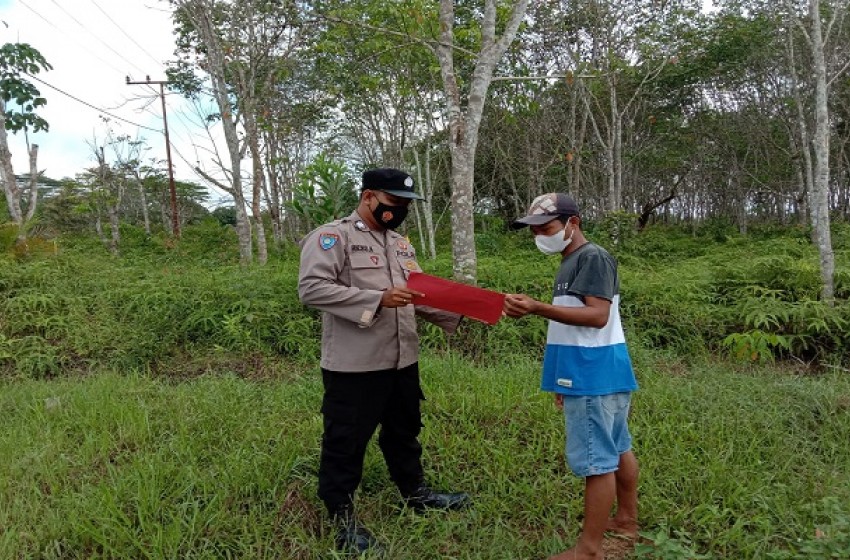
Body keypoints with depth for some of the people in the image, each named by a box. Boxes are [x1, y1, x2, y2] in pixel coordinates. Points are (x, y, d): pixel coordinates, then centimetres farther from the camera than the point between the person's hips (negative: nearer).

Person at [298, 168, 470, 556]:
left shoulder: (401, 244, 14)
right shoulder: (331, 236, -11)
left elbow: (420, 295, 14)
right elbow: (311, 288, -22)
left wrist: (460, 315, -1)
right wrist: (377, 300, -26)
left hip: (402, 362, 8)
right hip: (353, 366, -7)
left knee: (404, 433, 23)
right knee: (345, 443, 6)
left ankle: (416, 493, 43)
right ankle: (342, 520, 24)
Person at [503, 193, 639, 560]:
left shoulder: (593, 258, -14)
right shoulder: (572, 263, 16)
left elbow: (598, 316, -24)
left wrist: (538, 308, -32)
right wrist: (565, 378, 21)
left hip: (595, 375, -10)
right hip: (591, 373, 10)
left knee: (596, 460, -3)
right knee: (616, 450, 19)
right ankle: (627, 521, 34)